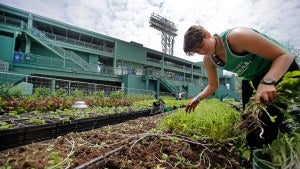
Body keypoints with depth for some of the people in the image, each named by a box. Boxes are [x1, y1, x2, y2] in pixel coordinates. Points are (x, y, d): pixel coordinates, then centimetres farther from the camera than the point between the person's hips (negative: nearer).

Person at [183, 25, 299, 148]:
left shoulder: (236, 36, -31)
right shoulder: (208, 60, -9)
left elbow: (286, 55, -28)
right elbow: (213, 85, 3)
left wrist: (267, 82, -46)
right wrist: (197, 99, -12)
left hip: (282, 66, -6)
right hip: (253, 80, 7)